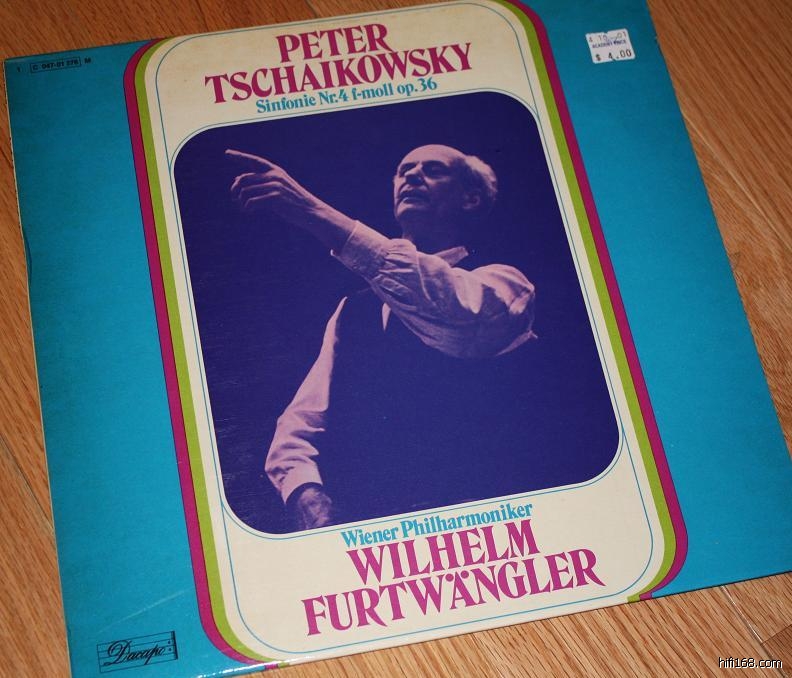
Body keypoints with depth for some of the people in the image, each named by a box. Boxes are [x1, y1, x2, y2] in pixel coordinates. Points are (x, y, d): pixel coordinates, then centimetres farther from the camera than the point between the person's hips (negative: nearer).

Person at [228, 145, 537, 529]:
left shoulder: (500, 283, 9)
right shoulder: (354, 310, 23)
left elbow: (462, 313, -16)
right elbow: (300, 422, 14)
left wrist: (317, 215, -20)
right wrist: (307, 496, -9)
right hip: (354, 523, 3)